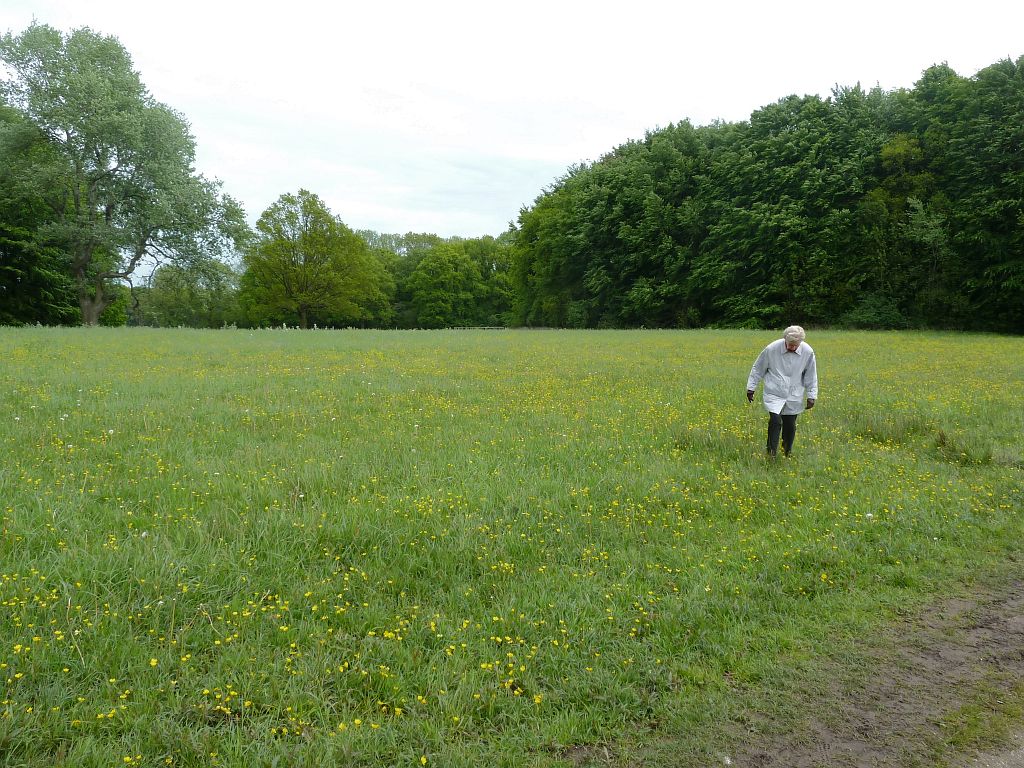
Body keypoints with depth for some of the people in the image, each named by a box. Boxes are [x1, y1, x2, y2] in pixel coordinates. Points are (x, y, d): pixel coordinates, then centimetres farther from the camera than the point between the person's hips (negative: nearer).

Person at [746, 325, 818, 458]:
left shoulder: (807, 352, -9)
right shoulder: (771, 349, -14)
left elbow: (811, 376, 5)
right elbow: (757, 369, 1)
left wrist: (812, 396, 5)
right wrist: (750, 388, 5)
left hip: (794, 397, 2)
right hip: (774, 394, -2)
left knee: (790, 426, 8)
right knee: (775, 421, -18)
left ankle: (787, 454, 29)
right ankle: (771, 453, -5)